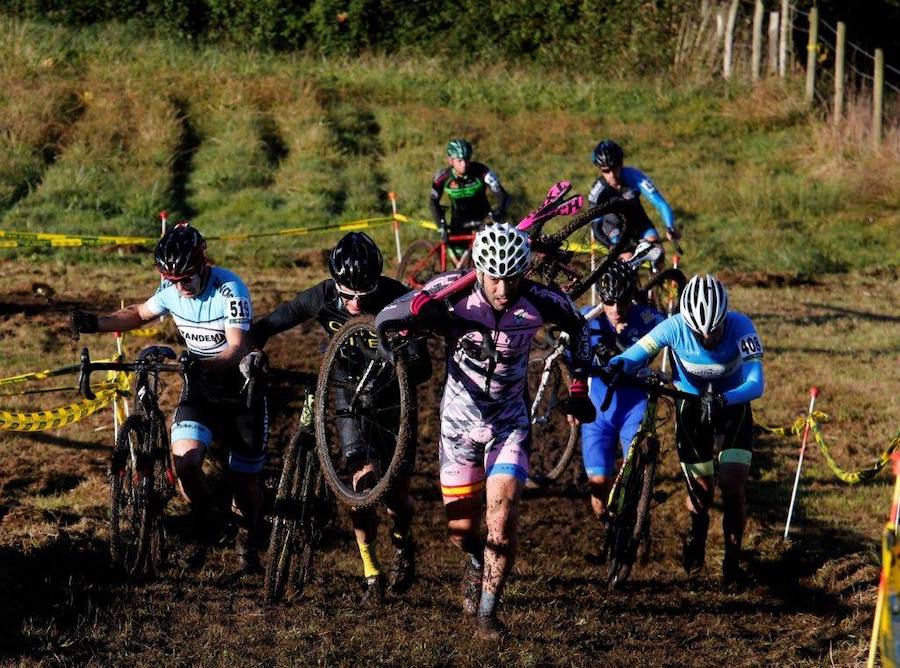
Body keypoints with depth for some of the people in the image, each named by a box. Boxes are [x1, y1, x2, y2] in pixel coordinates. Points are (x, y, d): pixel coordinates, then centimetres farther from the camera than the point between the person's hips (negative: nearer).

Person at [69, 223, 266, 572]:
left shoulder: (230, 289, -25)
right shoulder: (172, 289, -8)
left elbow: (238, 348, -32)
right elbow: (140, 313, 11)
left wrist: (206, 365, -51)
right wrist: (94, 323, -5)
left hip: (241, 387, -4)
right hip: (200, 385, 4)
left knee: (245, 479, 2)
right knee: (184, 461, -18)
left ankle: (247, 540, 31)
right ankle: (206, 522, 11)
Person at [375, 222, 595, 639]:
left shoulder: (540, 302, -20)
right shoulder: (452, 292, -22)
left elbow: (578, 328, 3)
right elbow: (382, 321, -23)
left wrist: (578, 391, 0)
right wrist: (417, 306, -42)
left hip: (510, 423, -1)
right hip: (459, 421, 1)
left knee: (503, 520, -16)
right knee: (460, 532, 8)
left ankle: (487, 612, 0)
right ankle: (478, 563, 43)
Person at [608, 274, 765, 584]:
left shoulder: (740, 327, -30)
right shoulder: (674, 327, -27)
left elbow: (756, 383, -38)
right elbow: (635, 355, -26)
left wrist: (723, 399, -57)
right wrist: (617, 366, -50)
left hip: (732, 407, -1)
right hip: (691, 408, 1)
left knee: (733, 488, -12)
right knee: (700, 493, 4)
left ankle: (732, 558, 9)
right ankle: (696, 538, 38)